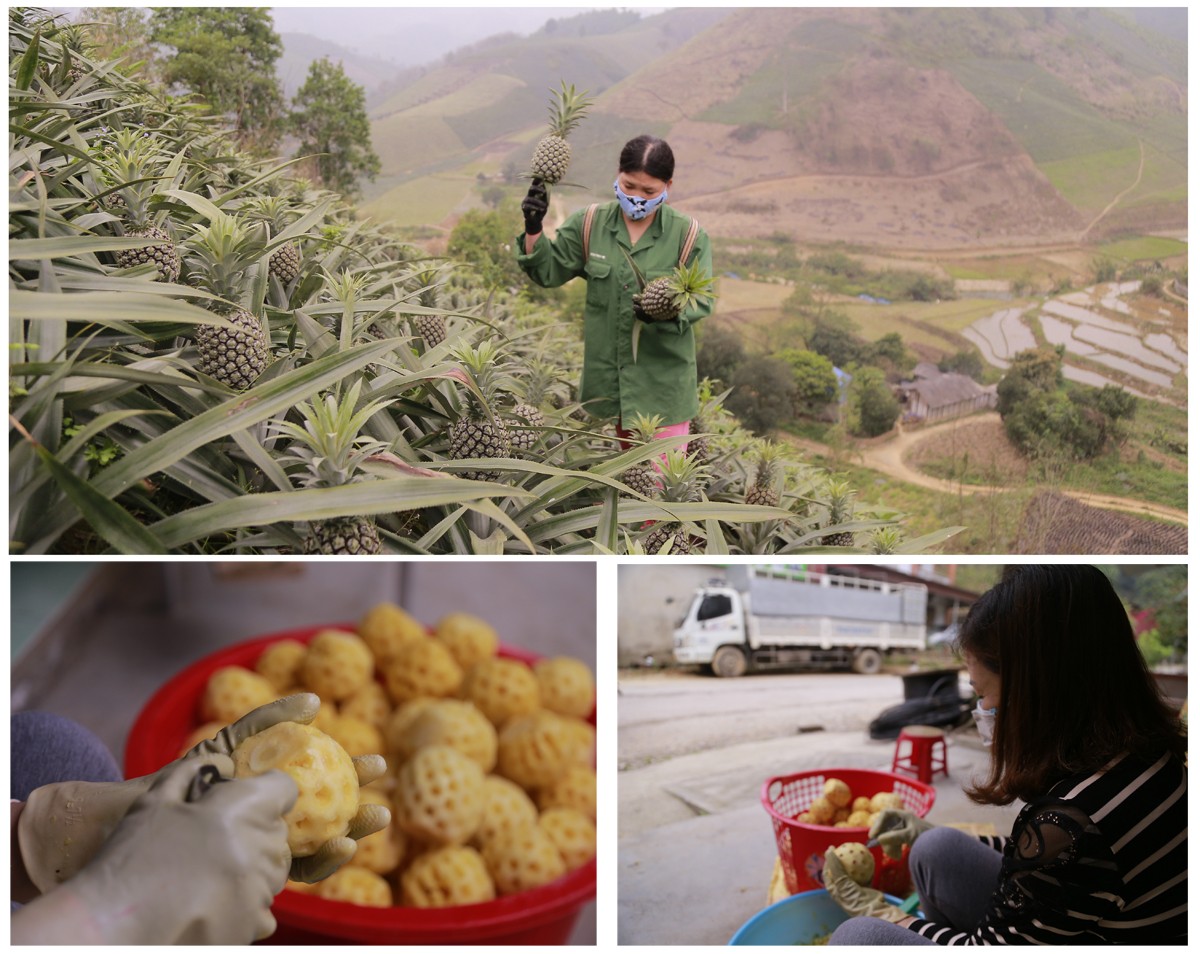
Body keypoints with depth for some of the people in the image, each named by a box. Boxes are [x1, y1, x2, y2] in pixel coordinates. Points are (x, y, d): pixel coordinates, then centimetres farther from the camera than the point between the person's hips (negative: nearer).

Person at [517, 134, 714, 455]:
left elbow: (699, 301, -11)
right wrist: (533, 230, -14)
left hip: (662, 379, -3)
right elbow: (549, 271, 3)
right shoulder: (589, 224, 1)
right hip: (606, 378, 3)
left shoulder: (689, 236, -6)